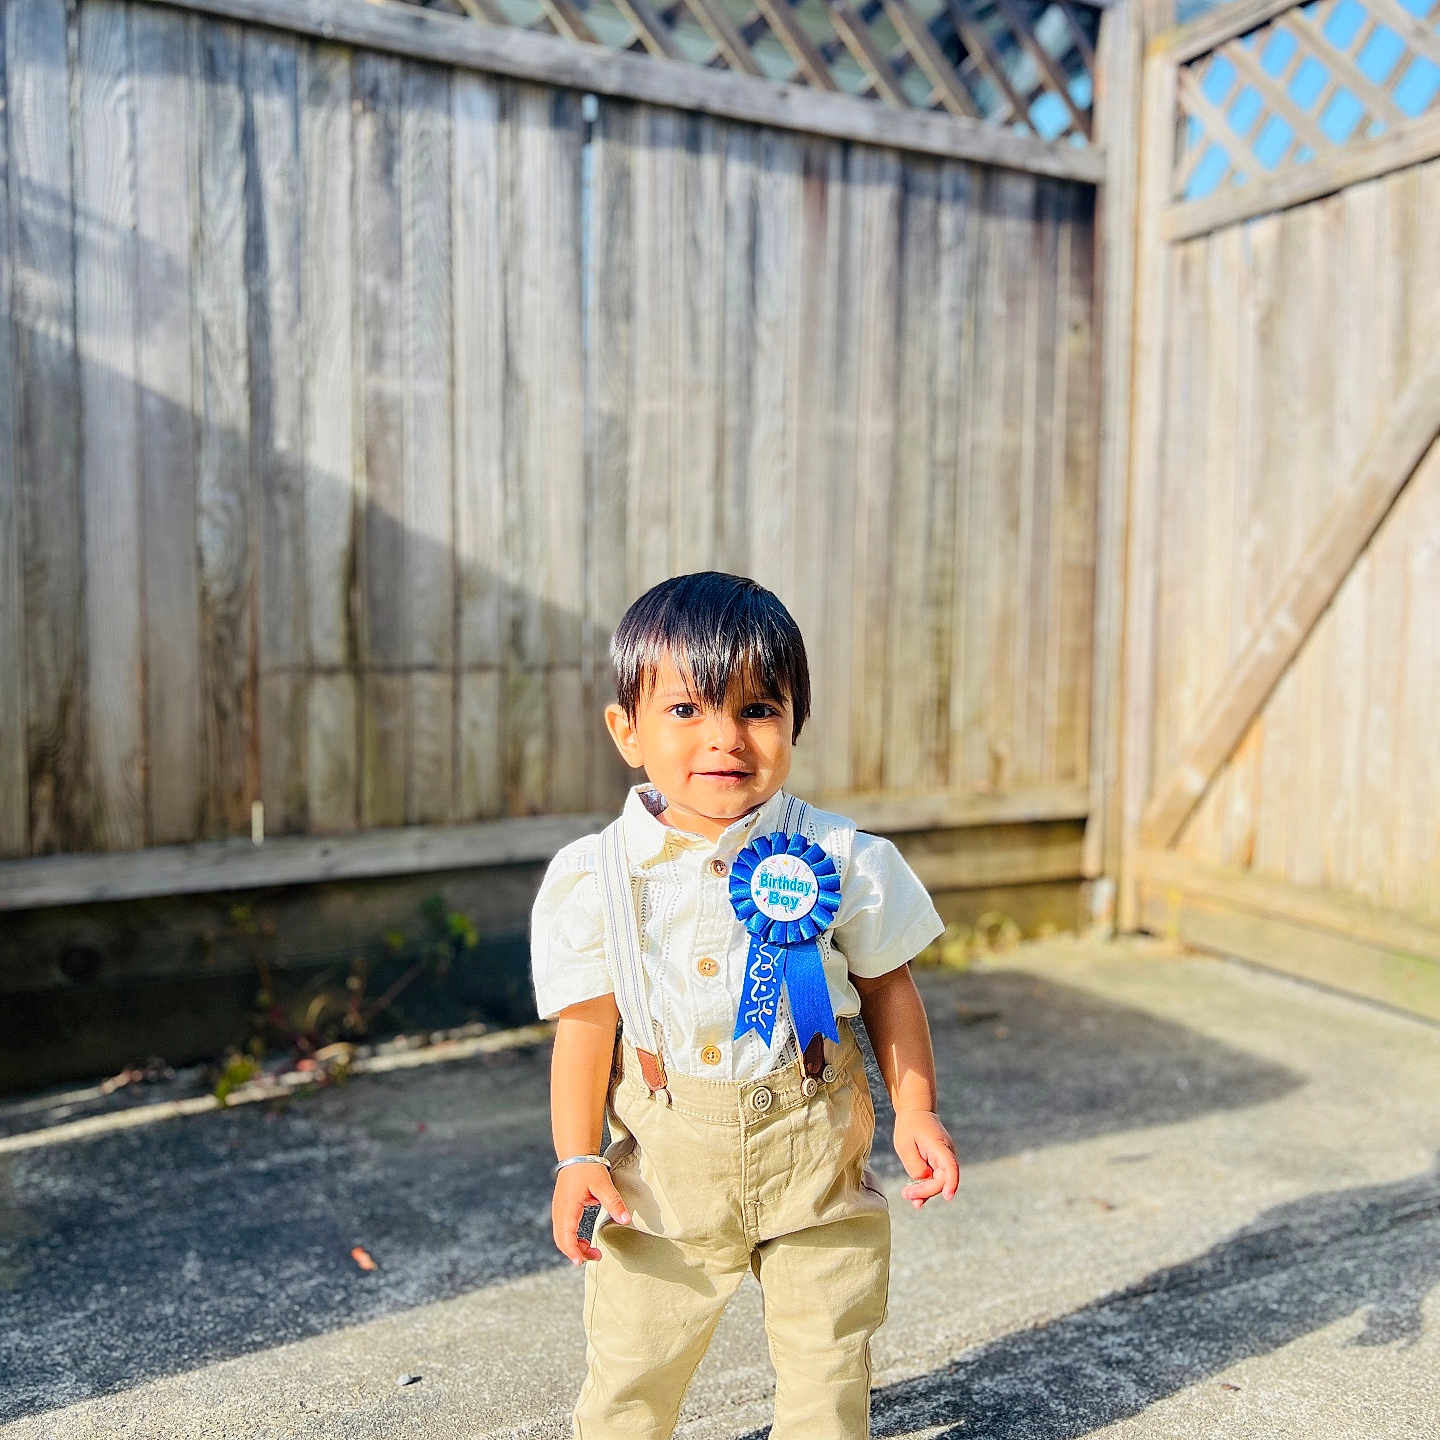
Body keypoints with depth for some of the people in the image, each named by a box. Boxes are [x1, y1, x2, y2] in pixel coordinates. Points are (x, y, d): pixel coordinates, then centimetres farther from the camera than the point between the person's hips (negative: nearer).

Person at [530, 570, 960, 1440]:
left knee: (828, 1367, 16)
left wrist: (915, 1110, -3)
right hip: (664, 1168, 1)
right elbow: (586, 1024, -4)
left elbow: (888, 987, 1)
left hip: (816, 1161, 0)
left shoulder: (838, 859, -10)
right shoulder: (594, 878, -10)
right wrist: (577, 1156, -9)